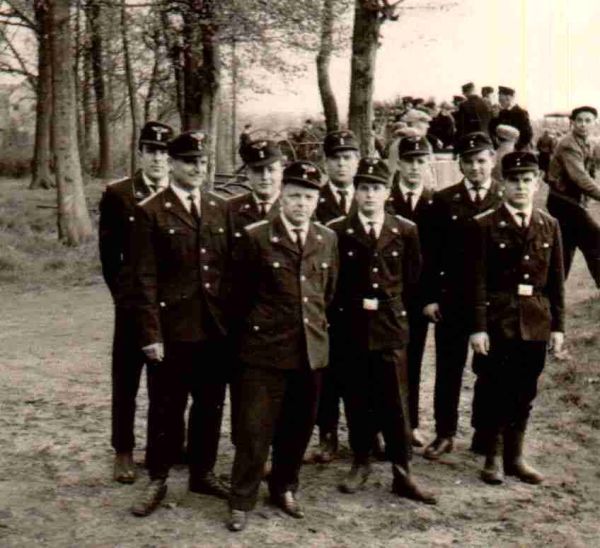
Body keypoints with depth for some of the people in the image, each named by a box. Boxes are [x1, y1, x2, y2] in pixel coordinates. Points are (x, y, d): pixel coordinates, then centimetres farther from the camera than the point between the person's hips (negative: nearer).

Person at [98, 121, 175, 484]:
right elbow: (109, 253, 1)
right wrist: (122, 293, -2)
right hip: (133, 302, -1)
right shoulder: (117, 194, -1)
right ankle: (124, 453, 15)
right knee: (126, 380, 5)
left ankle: (173, 446, 24)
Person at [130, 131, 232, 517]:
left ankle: (203, 472, 29)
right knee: (166, 408, 6)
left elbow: (231, 268, 11)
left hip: (216, 327, 4)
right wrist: (151, 334, -12)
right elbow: (145, 278, -8)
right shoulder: (151, 212, -4)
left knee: (211, 405, 13)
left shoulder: (221, 209, 10)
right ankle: (158, 480, 20)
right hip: (172, 329, -4)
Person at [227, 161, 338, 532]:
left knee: (299, 426, 13)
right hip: (266, 348, -4)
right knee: (255, 428, -1)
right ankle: (242, 501, 11)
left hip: (312, 349, 4)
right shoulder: (256, 237, -6)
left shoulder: (328, 240, 7)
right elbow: (242, 294, 3)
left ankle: (284, 488, 32)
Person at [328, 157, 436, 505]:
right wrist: (352, 307, 6)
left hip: (391, 326, 0)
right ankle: (361, 463, 23)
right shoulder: (336, 231, -2)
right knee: (357, 401, 8)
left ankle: (403, 474, 7)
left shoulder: (406, 231, 3)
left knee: (395, 403, 0)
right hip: (350, 328, 0)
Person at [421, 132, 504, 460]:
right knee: (448, 368, 7)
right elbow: (432, 252, 1)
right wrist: (429, 297, -4)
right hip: (451, 299, 0)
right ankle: (445, 434, 18)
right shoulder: (444, 200, 2)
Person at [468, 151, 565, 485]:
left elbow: (557, 280, 9)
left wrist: (558, 325, 5)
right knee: (498, 392, 2)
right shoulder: (486, 226, -4)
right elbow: (478, 281, -6)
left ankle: (515, 457, 23)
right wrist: (478, 327, -11)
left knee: (525, 394, 10)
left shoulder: (550, 225, 8)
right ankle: (493, 458, 16)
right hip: (499, 321, -3)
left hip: (537, 322, 4)